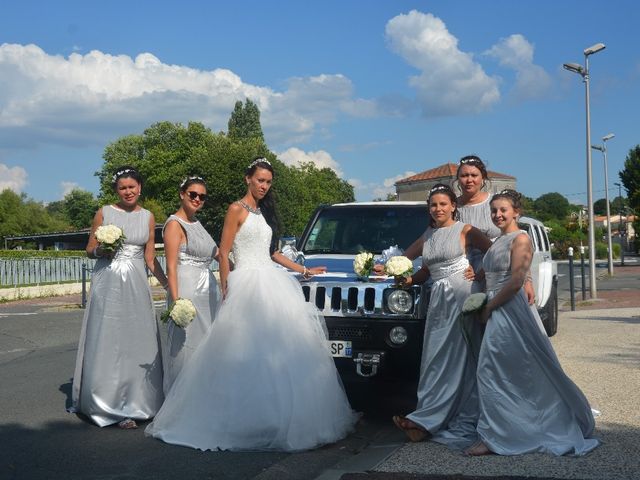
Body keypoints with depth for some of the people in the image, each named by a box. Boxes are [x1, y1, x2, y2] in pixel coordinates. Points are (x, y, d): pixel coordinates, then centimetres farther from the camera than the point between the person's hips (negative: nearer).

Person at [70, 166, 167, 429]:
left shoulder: (148, 217, 8)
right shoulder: (104, 213, 1)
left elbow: (150, 257, 9)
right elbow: (90, 249, 7)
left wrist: (168, 284, 0)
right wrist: (101, 250, -15)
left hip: (136, 285, 2)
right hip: (107, 283, -2)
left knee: (136, 342, 4)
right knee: (108, 341, -1)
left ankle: (133, 402, 15)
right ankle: (112, 405, 9)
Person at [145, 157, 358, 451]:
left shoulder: (265, 212, 19)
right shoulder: (237, 209, -3)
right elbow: (224, 254, -7)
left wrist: (303, 270, 22)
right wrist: (226, 291, -12)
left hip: (272, 282, 7)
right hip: (247, 284, -7)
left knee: (279, 348, 4)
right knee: (248, 351, -9)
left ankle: (277, 416, 11)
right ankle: (245, 417, -1)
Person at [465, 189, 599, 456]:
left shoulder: (520, 239, -10)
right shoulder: (498, 241, 17)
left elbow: (515, 282, -18)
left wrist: (489, 308, -11)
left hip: (510, 311, -9)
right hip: (497, 313, 9)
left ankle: (494, 437, 0)